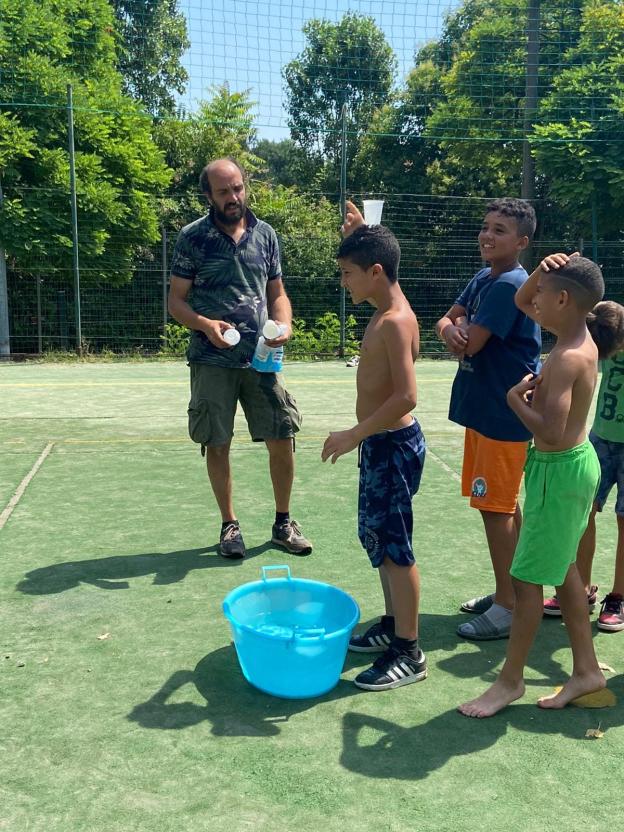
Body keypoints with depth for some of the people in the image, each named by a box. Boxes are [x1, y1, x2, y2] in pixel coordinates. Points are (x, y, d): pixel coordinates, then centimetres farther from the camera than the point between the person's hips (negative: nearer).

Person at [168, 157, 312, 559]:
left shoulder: (266, 234, 7)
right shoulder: (193, 237, -2)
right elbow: (176, 301, -1)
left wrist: (285, 324, -8)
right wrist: (205, 324, -20)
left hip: (261, 359, 3)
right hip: (212, 362, -2)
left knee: (283, 439, 2)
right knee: (218, 445, 4)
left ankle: (283, 523, 21)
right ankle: (230, 525, 22)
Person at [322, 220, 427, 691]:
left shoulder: (394, 323, -21)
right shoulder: (387, 311, 7)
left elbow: (406, 396, -28)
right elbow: (373, 260, 32)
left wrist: (354, 435, -24)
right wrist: (361, 234, 24)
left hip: (393, 445, -10)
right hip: (380, 443, 10)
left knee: (394, 547, -1)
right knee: (376, 538, 19)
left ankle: (409, 654, 12)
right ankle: (392, 625, 35)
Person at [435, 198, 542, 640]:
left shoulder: (511, 285, -18)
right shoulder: (483, 278, 11)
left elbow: (470, 345, -23)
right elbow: (446, 323, 9)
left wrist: (461, 328, -1)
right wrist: (452, 330, -14)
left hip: (505, 414, -9)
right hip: (483, 409, 9)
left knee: (496, 507, -3)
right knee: (505, 505, 16)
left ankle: (508, 608, 9)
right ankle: (509, 591, 30)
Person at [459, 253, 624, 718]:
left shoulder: (569, 358, -25)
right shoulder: (577, 337, 3)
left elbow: (551, 432, -32)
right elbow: (521, 301, 16)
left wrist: (516, 399, -16)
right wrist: (542, 271, -3)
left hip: (560, 471, -10)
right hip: (569, 465, 10)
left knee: (527, 579, 2)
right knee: (562, 571, 19)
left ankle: (512, 680, 19)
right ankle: (587, 671, 32)